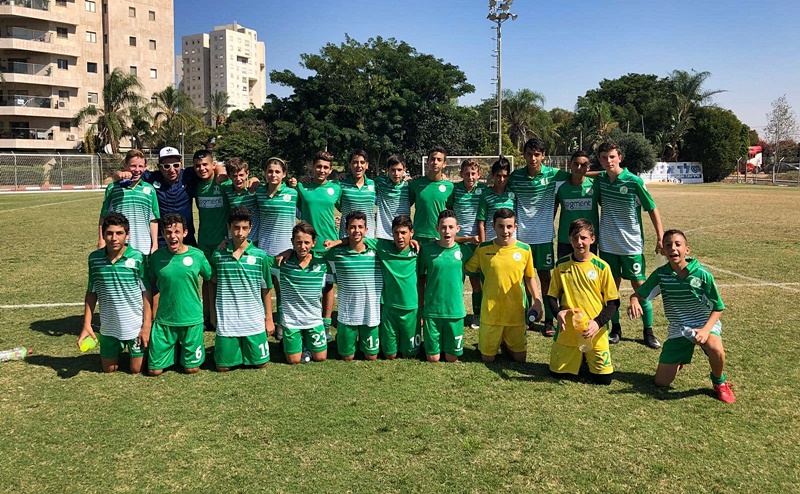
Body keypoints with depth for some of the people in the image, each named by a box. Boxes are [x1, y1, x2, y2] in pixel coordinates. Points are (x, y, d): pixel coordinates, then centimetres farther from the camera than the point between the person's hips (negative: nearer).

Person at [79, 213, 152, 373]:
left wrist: (147, 325, -10)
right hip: (109, 327, 3)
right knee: (109, 369, 16)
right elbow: (91, 293, 4)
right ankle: (121, 349, 46)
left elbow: (146, 293, -9)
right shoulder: (94, 258, -5)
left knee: (136, 369, 7)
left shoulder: (138, 258, -15)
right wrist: (87, 325, 1)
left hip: (136, 326, -3)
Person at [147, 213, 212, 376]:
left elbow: (211, 280, 7)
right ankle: (174, 350, 32)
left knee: (191, 368, 5)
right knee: (154, 370, 3)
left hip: (192, 319, -1)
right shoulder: (156, 257, -4)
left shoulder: (197, 255, -8)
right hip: (164, 320, 1)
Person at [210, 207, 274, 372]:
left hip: (254, 321, 0)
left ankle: (249, 345, 36)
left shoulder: (260, 256, -6)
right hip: (226, 321, 0)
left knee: (260, 363, 7)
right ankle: (234, 347, 36)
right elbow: (213, 284, 10)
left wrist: (269, 319, 5)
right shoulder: (218, 255, -3)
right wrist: (213, 313, 9)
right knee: (223, 366, 6)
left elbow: (266, 290, 2)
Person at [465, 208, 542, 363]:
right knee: (488, 358, 9)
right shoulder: (483, 249, -7)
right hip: (491, 313, -1)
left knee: (520, 358, 11)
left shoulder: (525, 249, -5)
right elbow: (467, 269, 6)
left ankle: (507, 342, 40)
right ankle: (493, 341, 39)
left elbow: (530, 278, 5)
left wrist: (537, 302, -3)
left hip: (516, 312, 1)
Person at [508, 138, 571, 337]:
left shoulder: (553, 174, -5)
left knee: (545, 276, 5)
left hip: (544, 234, -1)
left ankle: (549, 320, 13)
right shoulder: (515, 176, -1)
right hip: (522, 234, 1)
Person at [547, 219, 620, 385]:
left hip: (595, 333, -2)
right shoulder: (561, 265, -1)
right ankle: (578, 358, 35)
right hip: (567, 332, 2)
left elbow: (614, 302, -3)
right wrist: (558, 312, -14)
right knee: (556, 373, 6)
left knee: (603, 378, -2)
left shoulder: (601, 266, -7)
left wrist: (598, 323, -18)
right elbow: (552, 296, 7)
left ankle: (589, 358, 29)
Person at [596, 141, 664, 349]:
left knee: (639, 286, 0)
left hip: (631, 244, -4)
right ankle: (615, 328, 21)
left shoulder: (634, 181, -11)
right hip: (607, 244, 4)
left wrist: (660, 237, -9)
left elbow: (652, 209, -5)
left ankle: (648, 331, 12)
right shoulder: (600, 179, 1)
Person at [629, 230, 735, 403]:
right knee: (661, 382, -3)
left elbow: (717, 308, -9)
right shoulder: (660, 274, -10)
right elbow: (638, 294, -3)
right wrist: (634, 301, -29)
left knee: (715, 348, -39)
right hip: (678, 330, 2)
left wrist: (706, 330, -25)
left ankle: (720, 382, -4)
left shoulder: (702, 274, -16)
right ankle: (680, 361, 33)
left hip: (705, 324, -2)